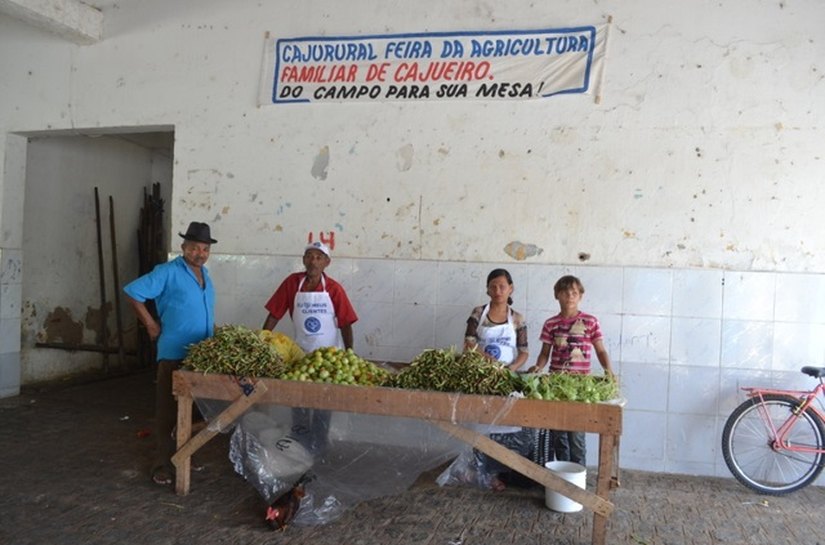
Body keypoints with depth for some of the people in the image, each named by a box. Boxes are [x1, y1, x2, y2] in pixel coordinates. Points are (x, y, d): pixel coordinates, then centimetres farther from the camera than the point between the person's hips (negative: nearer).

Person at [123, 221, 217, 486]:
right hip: (175, 354, -7)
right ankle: (164, 463, 9)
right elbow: (132, 293, -12)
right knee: (169, 410, 0)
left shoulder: (204, 274, 13)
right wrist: (151, 325, -10)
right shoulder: (169, 272, -10)